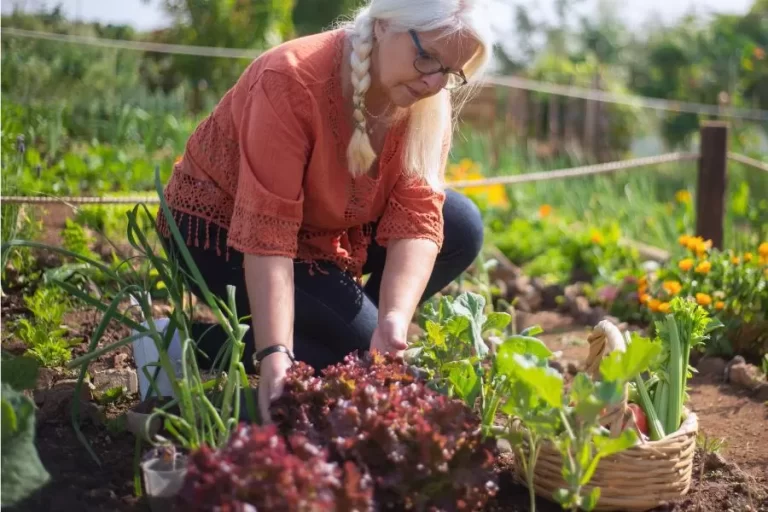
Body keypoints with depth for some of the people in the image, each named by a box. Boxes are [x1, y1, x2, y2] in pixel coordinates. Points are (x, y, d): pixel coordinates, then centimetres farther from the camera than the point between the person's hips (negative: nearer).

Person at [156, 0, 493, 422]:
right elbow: (266, 233, -36)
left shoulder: (427, 101, -14)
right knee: (359, 346, -20)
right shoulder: (292, 81, -32)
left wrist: (394, 320, -37)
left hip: (325, 223, 7)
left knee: (462, 228, -9)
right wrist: (275, 355, -44)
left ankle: (371, 327, 6)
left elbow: (417, 217, -21)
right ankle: (196, 349, -9)